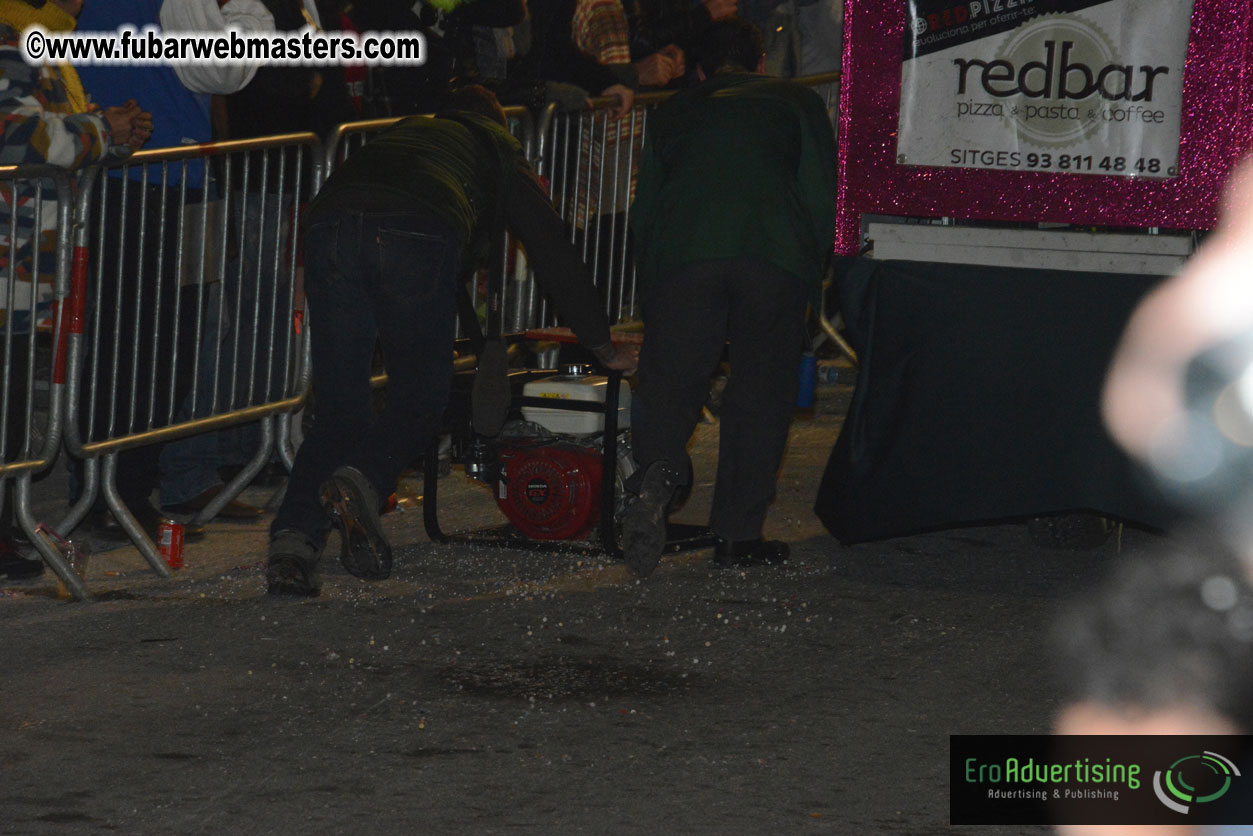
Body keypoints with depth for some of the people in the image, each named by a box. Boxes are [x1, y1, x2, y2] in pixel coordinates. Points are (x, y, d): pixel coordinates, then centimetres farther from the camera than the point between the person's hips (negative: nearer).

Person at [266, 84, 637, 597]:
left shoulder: (405, 131, 43)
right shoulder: (499, 153, 33)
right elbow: (555, 256, 33)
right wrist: (603, 347, 41)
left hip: (330, 223, 3)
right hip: (418, 238, -3)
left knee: (337, 407, 7)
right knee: (419, 402, 8)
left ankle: (293, 540, -13)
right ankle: (362, 480, -22)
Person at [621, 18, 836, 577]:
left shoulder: (674, 111, 29)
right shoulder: (797, 102, 24)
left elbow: (643, 211, 28)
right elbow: (822, 198, 14)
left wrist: (650, 296, 32)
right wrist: (808, 283, 19)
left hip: (683, 251, 1)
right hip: (775, 252, -1)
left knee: (669, 379, 2)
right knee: (761, 389, 7)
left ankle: (660, 468, -31)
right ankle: (738, 534, 4)